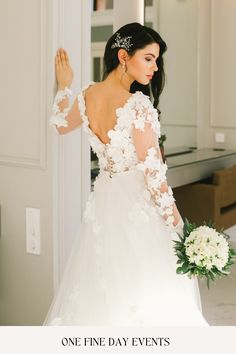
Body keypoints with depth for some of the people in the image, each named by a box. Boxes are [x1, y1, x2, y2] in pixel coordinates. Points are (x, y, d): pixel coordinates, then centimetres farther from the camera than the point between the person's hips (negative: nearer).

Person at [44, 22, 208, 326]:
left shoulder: (87, 96, 0)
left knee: (101, 292, 19)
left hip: (103, 200, 7)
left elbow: (61, 125, 20)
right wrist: (176, 224, -11)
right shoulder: (138, 104, -21)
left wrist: (64, 86, 26)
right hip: (138, 204, -7)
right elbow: (153, 170, -18)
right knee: (145, 294, 5)